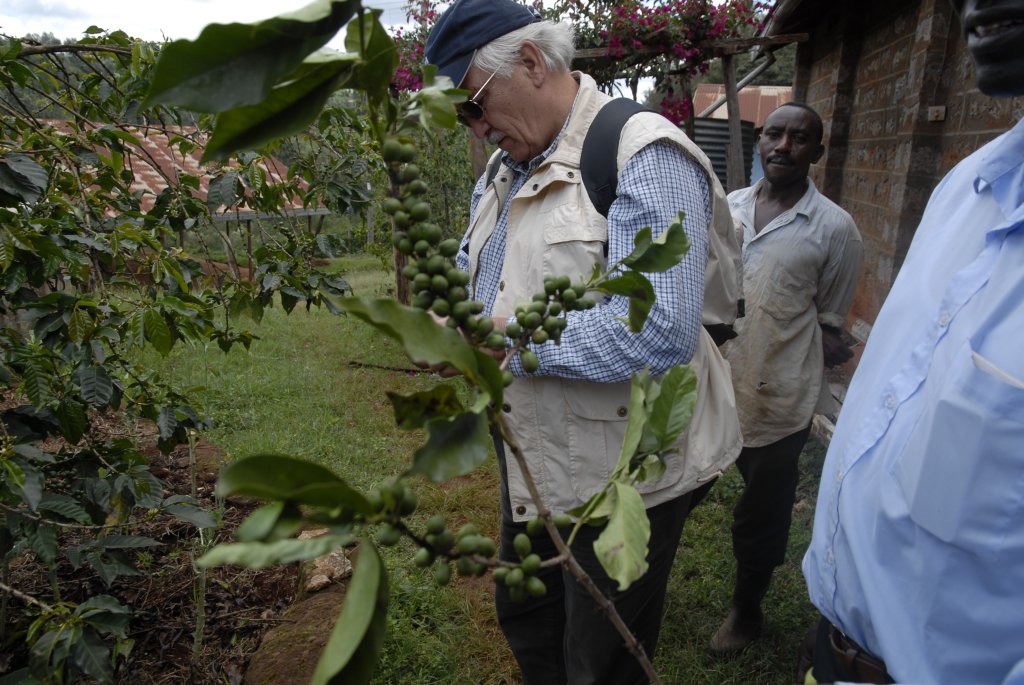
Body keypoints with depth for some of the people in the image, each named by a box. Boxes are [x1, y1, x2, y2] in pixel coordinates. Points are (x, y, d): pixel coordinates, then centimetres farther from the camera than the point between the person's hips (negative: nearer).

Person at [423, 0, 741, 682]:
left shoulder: (643, 156, -20)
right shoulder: (503, 173, 9)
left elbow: (656, 333, -31)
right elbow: (472, 269, 21)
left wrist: (504, 339, -26)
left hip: (621, 477, -8)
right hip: (533, 464, 9)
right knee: (525, 622, 29)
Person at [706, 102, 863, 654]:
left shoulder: (833, 227, -9)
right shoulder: (727, 206, 5)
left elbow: (829, 324, -3)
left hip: (779, 400, -4)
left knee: (761, 515, 12)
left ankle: (746, 608, 37)